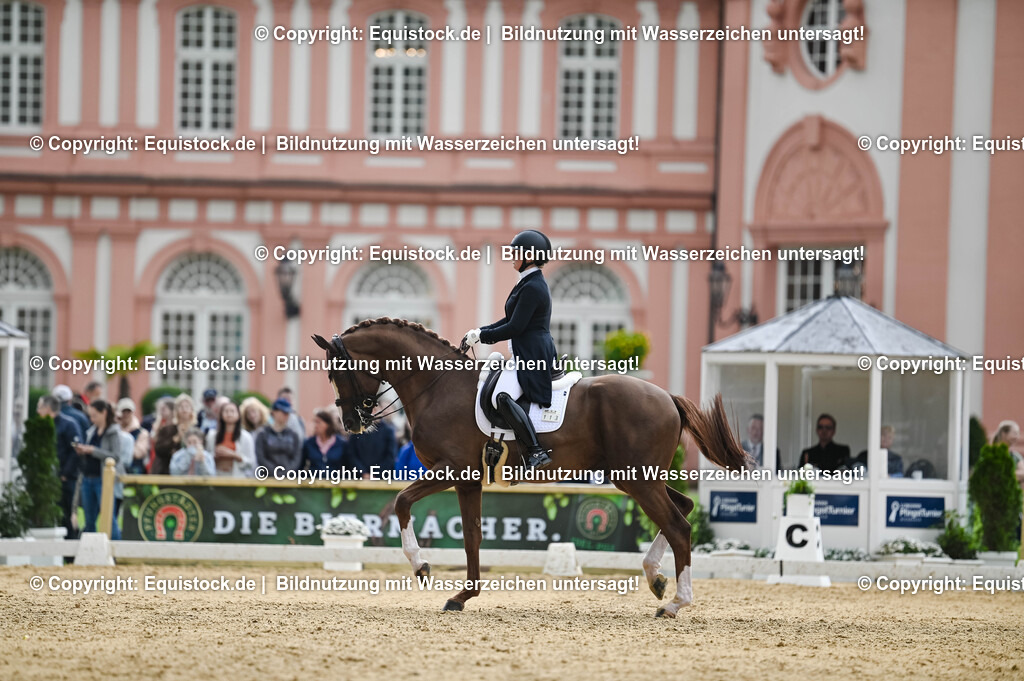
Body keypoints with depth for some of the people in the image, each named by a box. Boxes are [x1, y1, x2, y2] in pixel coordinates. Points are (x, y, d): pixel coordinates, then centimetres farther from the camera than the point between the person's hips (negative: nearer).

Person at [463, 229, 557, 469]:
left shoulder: (532, 288, -16)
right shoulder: (531, 283, 17)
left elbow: (515, 328, -19)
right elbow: (512, 320, 22)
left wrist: (481, 336, -11)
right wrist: (481, 332, 12)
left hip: (533, 357, -11)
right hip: (534, 355, 11)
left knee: (504, 398, -24)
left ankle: (536, 450, -25)